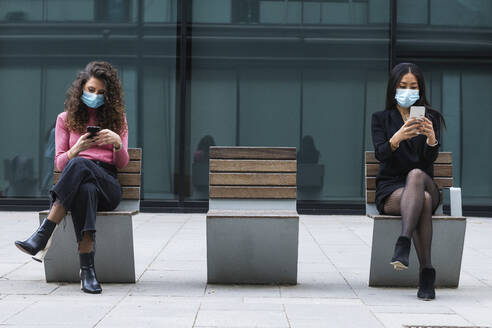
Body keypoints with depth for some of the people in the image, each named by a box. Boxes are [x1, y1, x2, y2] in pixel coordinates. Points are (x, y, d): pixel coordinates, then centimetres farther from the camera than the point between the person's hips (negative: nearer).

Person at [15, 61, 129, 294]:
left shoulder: (117, 118, 20)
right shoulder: (66, 119, 19)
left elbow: (121, 163, 14)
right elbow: (59, 163, 11)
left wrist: (117, 143, -9)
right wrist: (77, 149, -12)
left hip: (107, 184, 0)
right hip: (74, 184, 0)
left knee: (80, 165, -39)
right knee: (86, 189, -42)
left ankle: (43, 235, -44)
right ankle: (87, 269, -49)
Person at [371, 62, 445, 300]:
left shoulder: (432, 117, 12)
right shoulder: (381, 118, 9)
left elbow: (431, 158, -5)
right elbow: (380, 154, -10)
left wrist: (431, 137, -29)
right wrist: (398, 137, -32)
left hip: (425, 184, 1)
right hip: (391, 190, -1)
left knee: (416, 174, -37)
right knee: (423, 200, -36)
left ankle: (403, 244, -51)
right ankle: (426, 272, -42)